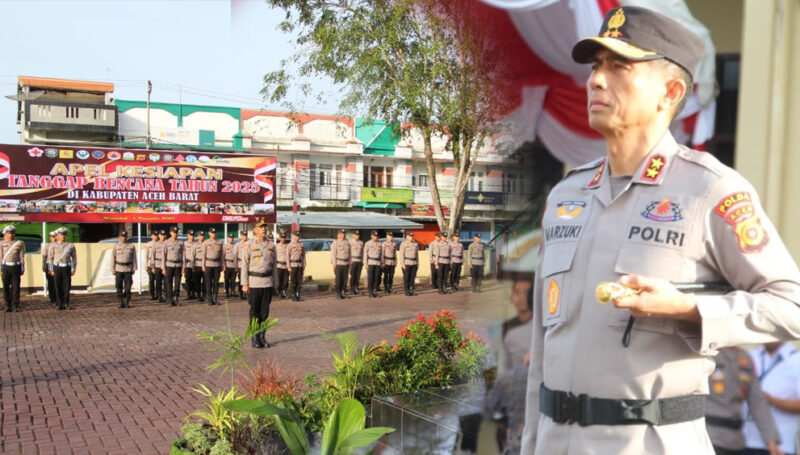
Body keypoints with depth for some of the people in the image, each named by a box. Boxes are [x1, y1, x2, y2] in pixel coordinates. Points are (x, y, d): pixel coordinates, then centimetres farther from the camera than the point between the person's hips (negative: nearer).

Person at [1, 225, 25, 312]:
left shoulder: (19, 243, 4)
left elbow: (22, 256, 5)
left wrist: (22, 269, 2)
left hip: (16, 267, -1)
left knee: (15, 287, 0)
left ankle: (15, 306, 5)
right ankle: (8, 305, 11)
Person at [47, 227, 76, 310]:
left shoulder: (70, 246, 8)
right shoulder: (53, 246, 5)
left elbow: (74, 258, 11)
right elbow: (50, 258, 5)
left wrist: (73, 269, 5)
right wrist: (51, 270, -1)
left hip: (67, 267, 1)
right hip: (57, 267, -1)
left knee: (67, 286, 0)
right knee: (58, 287, 1)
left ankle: (66, 304, 9)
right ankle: (60, 304, 7)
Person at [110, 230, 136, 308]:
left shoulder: (132, 246, 6)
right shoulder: (116, 246, 5)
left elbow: (134, 258, 7)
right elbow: (113, 259, 5)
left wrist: (134, 269, 2)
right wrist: (113, 270, 0)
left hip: (128, 269, 0)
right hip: (118, 269, 0)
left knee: (127, 287, -2)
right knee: (119, 287, 1)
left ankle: (127, 303, 4)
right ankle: (120, 303, 6)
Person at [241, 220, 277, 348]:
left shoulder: (270, 246, 11)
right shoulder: (249, 246, -2)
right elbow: (244, 265, -4)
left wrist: (275, 283, 10)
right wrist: (244, 284, -10)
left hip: (268, 283, 4)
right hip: (254, 283, -4)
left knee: (265, 311, 6)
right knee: (254, 312, 1)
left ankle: (262, 337, 14)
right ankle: (254, 338, 9)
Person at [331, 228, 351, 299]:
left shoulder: (347, 243, 12)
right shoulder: (335, 243, -5)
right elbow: (333, 254, -9)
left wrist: (349, 263, 10)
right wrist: (334, 264, -14)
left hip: (345, 264, 5)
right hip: (338, 264, -5)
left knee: (345, 279, 4)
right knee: (338, 279, -3)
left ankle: (342, 293, 13)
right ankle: (338, 294, 3)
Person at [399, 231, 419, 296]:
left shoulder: (415, 244, 10)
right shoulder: (403, 244, -6)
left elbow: (417, 254, 14)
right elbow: (401, 254, -9)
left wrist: (418, 263, 9)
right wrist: (402, 264, -14)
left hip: (414, 263, 5)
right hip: (406, 263, -5)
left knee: (412, 277, 5)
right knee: (406, 278, -1)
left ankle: (411, 291, 11)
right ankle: (406, 291, 5)